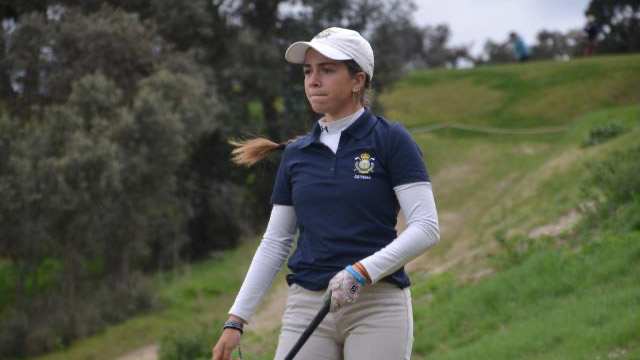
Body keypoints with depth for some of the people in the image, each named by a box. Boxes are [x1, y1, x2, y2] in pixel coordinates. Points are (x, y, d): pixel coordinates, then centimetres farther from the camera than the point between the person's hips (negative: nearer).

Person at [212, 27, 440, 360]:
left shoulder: (390, 141, -2)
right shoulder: (295, 155, 12)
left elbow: (426, 227, -8)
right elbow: (275, 242, 15)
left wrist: (362, 271, -21)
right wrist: (236, 319, 9)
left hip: (376, 305, -4)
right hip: (306, 306, 4)